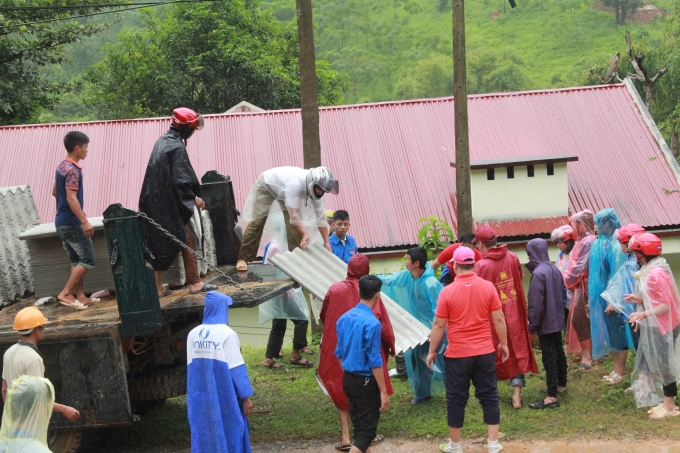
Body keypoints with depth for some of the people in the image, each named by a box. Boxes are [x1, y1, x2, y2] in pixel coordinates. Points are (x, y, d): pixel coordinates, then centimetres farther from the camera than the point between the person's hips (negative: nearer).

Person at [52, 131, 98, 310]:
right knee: (87, 260, -4)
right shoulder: (73, 170, -18)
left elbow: (54, 192, 21)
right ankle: (66, 294, -6)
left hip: (62, 221, 10)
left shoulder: (62, 166, 11)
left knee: (76, 260, 13)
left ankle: (80, 296, 15)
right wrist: (85, 221, -27)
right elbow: (71, 198, -25)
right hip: (72, 223, -10)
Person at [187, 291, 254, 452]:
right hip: (225, 396, -5)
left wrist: (196, 395, 17)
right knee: (230, 435, 5)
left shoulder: (193, 334, 3)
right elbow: (236, 368, -13)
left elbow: (191, 367, 8)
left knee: (204, 436, 10)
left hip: (201, 398, 5)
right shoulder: (227, 334, -13)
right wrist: (246, 396, -8)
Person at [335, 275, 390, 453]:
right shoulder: (372, 323, -21)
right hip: (365, 381, -8)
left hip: (347, 378, 8)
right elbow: (375, 361, -19)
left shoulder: (344, 318, 3)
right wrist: (383, 391, -14)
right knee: (367, 429, -1)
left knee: (358, 424, 19)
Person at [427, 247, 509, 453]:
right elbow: (499, 319, 0)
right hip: (485, 352, 2)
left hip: (457, 354, -2)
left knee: (456, 400, 9)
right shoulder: (488, 287, -4)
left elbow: (438, 325, -6)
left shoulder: (447, 291, -10)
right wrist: (503, 343, 12)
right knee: (489, 397, 10)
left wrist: (432, 351, 5)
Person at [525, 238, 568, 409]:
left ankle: (552, 397, -7)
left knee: (549, 357, -7)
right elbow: (563, 293, 13)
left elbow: (535, 303, -20)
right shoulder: (554, 269, 4)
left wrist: (533, 324, -13)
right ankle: (562, 384, 37)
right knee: (558, 352, 21)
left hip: (545, 323, -9)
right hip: (557, 319, 9)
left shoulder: (538, 273, -21)